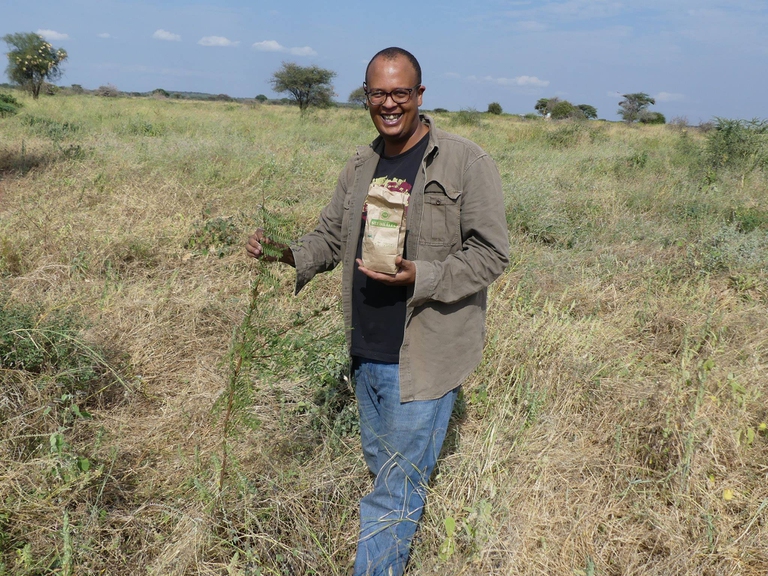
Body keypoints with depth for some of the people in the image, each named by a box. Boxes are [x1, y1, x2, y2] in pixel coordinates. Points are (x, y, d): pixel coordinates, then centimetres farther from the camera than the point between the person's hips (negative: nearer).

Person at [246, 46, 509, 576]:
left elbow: (490, 253, -12)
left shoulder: (466, 162, -11)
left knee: (396, 492, 2)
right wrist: (285, 252, -6)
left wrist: (420, 277, -26)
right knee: (383, 469, 24)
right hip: (366, 355, 7)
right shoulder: (362, 166, 9)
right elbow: (331, 238, 14)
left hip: (423, 359, -7)